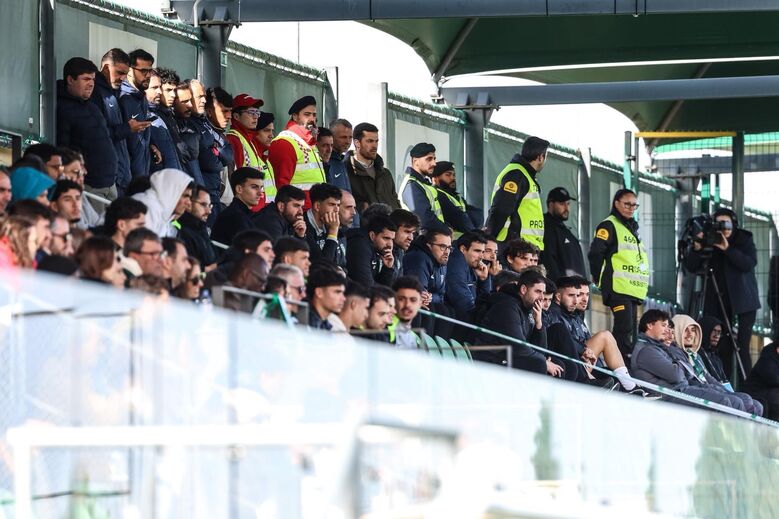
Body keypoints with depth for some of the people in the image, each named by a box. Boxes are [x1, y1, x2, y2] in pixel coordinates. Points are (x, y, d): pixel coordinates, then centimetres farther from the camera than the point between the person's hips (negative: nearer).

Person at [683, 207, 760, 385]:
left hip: (744, 299, -2)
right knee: (724, 347, -2)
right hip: (720, 301, 2)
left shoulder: (744, 239, -1)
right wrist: (696, 249, -19)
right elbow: (691, 267, -2)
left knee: (742, 347, -10)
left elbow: (749, 264, -16)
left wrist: (728, 249, -23)